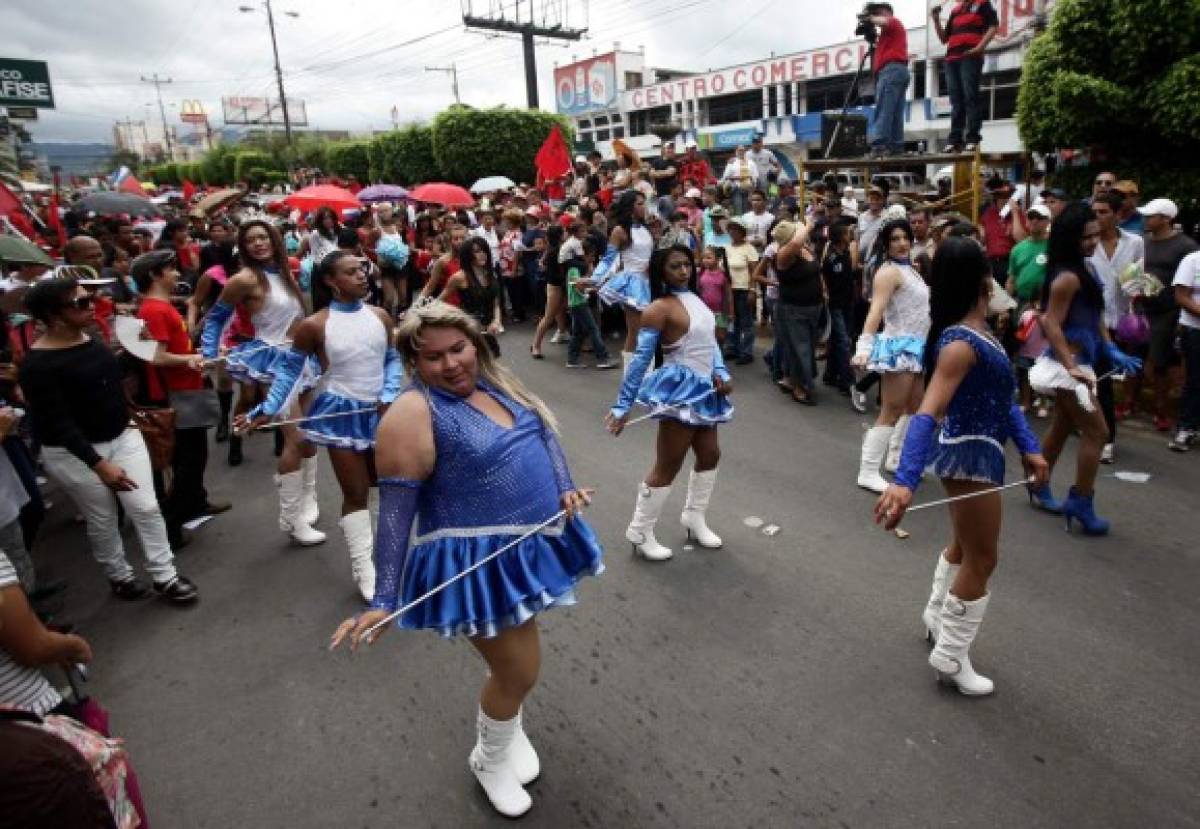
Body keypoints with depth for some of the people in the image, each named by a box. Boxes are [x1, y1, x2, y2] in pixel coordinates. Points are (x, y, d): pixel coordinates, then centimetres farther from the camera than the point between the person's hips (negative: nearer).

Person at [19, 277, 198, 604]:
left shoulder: (92, 339, 0)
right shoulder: (38, 364, -21)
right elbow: (58, 423, -22)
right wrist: (99, 464, -25)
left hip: (123, 437, 6)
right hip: (74, 453, -5)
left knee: (147, 508, 2)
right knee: (102, 521, 11)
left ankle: (165, 577, 13)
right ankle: (119, 576, 33)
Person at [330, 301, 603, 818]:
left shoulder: (494, 383, 2)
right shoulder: (413, 416, -20)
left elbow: (543, 431, 13)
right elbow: (396, 514, -20)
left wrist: (564, 488, -2)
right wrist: (384, 601, -22)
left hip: (527, 545, 8)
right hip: (478, 563, -7)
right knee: (520, 670, 2)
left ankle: (505, 722, 54)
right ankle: (489, 759, 33)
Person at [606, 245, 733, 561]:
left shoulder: (695, 299, 9)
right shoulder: (660, 308, -16)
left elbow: (710, 342, 13)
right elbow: (641, 359, -17)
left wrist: (722, 373, -5)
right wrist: (623, 405, -17)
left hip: (704, 390, 9)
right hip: (680, 391, -9)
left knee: (710, 455, 19)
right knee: (667, 466, -1)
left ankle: (694, 518, 39)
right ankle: (639, 533, 14)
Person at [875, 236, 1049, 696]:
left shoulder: (978, 329, 3)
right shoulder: (961, 343, -27)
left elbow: (1000, 395, 9)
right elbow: (927, 413, -38)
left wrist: (1028, 447, 5)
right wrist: (905, 480, -47)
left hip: (977, 449, 10)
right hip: (971, 455, -10)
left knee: (965, 544, 26)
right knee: (982, 558, 4)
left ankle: (937, 616, 47)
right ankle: (951, 658, 19)